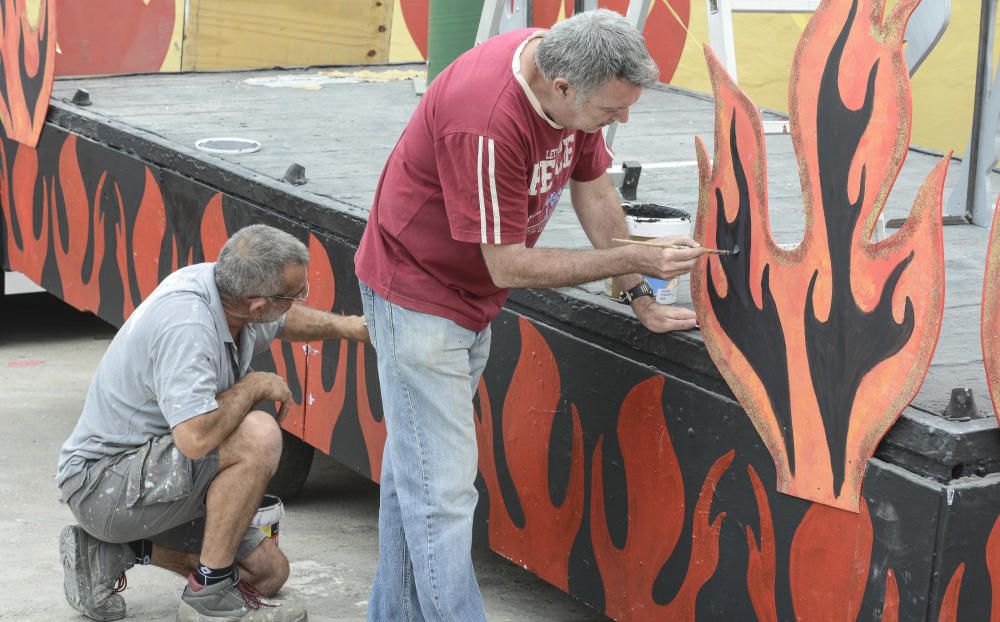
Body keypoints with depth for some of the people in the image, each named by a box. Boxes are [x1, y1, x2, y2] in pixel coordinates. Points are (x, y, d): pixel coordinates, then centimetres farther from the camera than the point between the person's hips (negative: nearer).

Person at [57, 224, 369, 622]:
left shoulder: (217, 284, -3)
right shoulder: (185, 323, -31)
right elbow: (195, 437, -41)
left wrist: (345, 326, 16)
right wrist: (255, 385, -24)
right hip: (103, 481, -10)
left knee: (269, 572, 10)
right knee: (258, 436, -29)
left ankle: (114, 551, 14)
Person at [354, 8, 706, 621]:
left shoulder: (576, 77, -10)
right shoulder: (487, 122, -35)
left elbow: (595, 193, 4)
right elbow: (509, 266, -28)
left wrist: (640, 296, 5)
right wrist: (633, 259, -24)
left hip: (471, 296, 9)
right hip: (417, 292, -9)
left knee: (415, 471, 17)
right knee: (441, 490, -9)